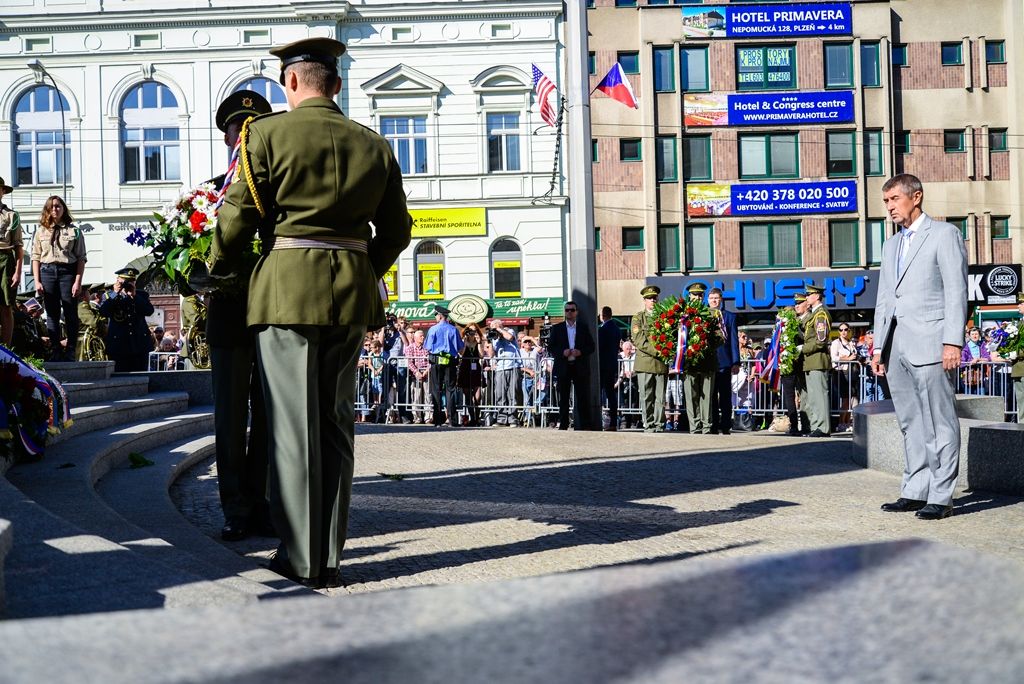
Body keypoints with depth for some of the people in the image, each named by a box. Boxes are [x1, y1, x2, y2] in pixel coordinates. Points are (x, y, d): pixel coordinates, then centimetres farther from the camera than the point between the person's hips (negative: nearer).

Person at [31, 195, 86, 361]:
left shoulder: (74, 231, 3)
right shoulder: (41, 231, 10)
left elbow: (81, 258, 0)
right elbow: (36, 257, 8)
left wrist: (78, 281, -8)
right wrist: (37, 281, -1)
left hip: (68, 271, -2)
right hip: (47, 271, 2)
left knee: (71, 314, -1)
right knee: (52, 314, 4)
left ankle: (70, 353, 4)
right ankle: (55, 353, 8)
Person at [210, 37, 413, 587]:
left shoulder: (266, 134, -3)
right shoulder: (373, 145, 10)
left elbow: (237, 217, -2)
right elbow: (397, 229, 13)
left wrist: (217, 269, 16)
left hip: (287, 289, -4)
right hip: (352, 295, 4)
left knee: (293, 425, 1)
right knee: (336, 423, 11)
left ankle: (302, 558, 5)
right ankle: (330, 558, 14)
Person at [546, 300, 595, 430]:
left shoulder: (584, 328, 10)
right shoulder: (557, 328, 9)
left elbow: (592, 347, 8)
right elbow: (550, 347, 5)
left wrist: (581, 352, -11)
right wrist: (562, 352, -12)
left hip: (580, 367, 0)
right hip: (563, 367, 0)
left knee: (582, 398, -2)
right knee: (563, 398, 2)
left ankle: (585, 425, 1)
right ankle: (563, 425, 6)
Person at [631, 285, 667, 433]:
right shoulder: (638, 317, 7)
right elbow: (638, 339, -5)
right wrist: (655, 351, -15)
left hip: (661, 363, 2)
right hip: (645, 363, -2)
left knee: (661, 397, 1)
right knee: (646, 397, -1)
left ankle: (659, 426, 6)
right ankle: (649, 426, 4)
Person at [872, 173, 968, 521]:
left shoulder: (944, 234, 1)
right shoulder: (890, 245, 22)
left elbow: (956, 291, -7)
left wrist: (953, 342, -15)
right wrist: (878, 346, 15)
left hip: (929, 342, -7)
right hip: (896, 345, 7)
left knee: (940, 422, -4)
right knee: (911, 423, 9)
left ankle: (941, 496, -2)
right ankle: (915, 491, 14)